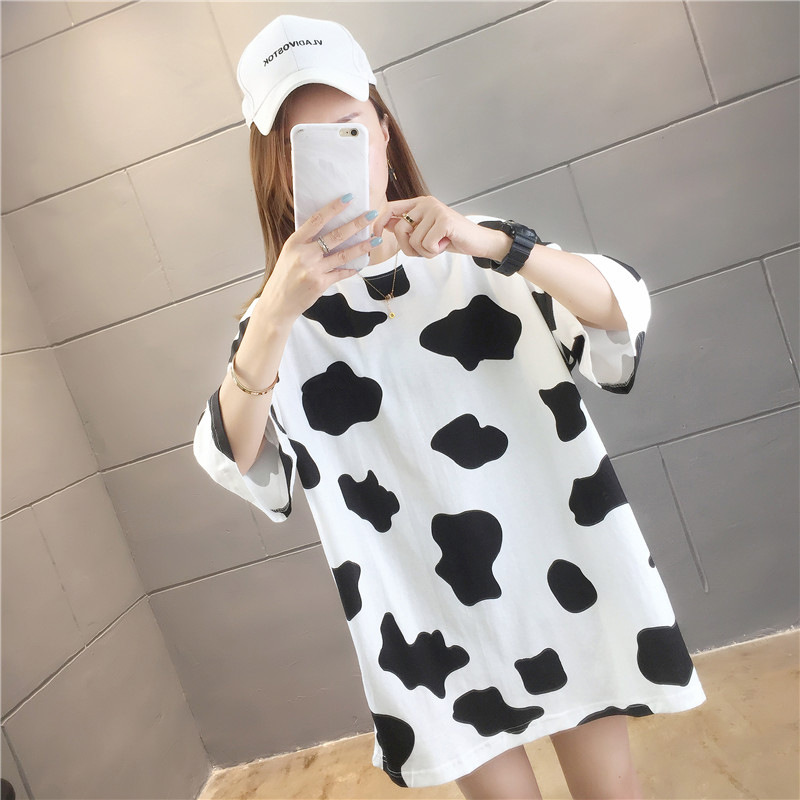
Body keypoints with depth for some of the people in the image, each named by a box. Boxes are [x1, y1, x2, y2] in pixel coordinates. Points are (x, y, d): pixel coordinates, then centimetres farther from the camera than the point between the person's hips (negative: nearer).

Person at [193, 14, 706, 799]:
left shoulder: (475, 255, 0)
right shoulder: (281, 315, -2)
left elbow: (623, 309, -10)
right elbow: (234, 460, -15)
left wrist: (491, 241, -26)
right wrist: (278, 308, -32)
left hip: (562, 572, 1)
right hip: (432, 618, 0)